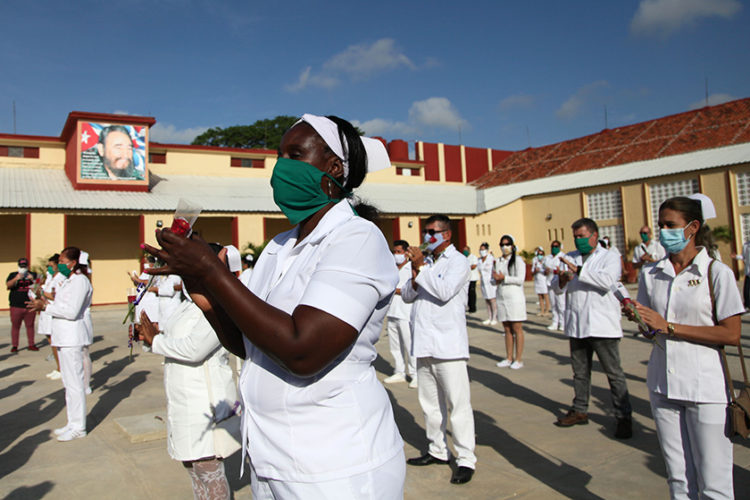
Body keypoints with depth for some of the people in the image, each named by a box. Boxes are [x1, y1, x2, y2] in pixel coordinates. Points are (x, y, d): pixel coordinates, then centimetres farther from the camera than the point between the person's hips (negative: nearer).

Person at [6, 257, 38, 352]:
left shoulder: (33, 275, 10)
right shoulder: (13, 275, 9)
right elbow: (8, 284, -9)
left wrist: (33, 279, -19)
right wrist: (16, 279, -28)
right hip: (16, 306, -1)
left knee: (30, 325, 7)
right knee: (15, 326, 2)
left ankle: (31, 344, 14)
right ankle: (14, 346, 8)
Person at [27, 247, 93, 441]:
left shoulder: (80, 281, -14)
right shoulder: (68, 281, 18)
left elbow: (72, 311, -21)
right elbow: (64, 306, 17)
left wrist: (46, 306, -14)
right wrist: (47, 303, 2)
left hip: (72, 338, -10)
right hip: (63, 337, 10)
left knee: (74, 382, -3)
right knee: (69, 382, 15)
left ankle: (78, 427, 5)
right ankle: (73, 423, 25)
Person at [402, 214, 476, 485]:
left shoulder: (458, 261, -3)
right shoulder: (425, 262, 18)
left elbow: (444, 292, -19)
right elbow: (406, 295, 12)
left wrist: (420, 267, -14)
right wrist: (415, 277, -7)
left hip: (448, 345, -7)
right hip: (424, 344, 7)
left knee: (457, 404, -4)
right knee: (430, 403, 15)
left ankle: (465, 459, 5)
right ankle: (437, 450, 27)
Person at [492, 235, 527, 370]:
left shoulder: (518, 260, -2)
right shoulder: (498, 261, 15)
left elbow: (520, 279, -11)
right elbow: (495, 279, 18)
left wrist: (504, 278, -16)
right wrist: (496, 280, -4)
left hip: (515, 297, -5)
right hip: (501, 297, 5)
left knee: (517, 329, -3)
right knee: (507, 329, 8)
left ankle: (518, 359, 2)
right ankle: (509, 358, 14)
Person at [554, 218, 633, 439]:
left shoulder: (609, 257, 1)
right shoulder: (570, 257, 15)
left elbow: (607, 280, -18)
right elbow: (557, 286, 10)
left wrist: (578, 270, -23)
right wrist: (562, 281, -13)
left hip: (602, 325, -5)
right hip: (576, 325, 5)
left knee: (614, 373, 0)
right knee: (580, 371, 14)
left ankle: (624, 417, 9)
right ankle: (580, 410, 26)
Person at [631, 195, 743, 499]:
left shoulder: (717, 273, -7)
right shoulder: (651, 274, 7)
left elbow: (731, 335, -12)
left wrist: (669, 327, -15)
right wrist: (641, 322, -9)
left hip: (706, 388, -4)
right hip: (663, 385, 4)